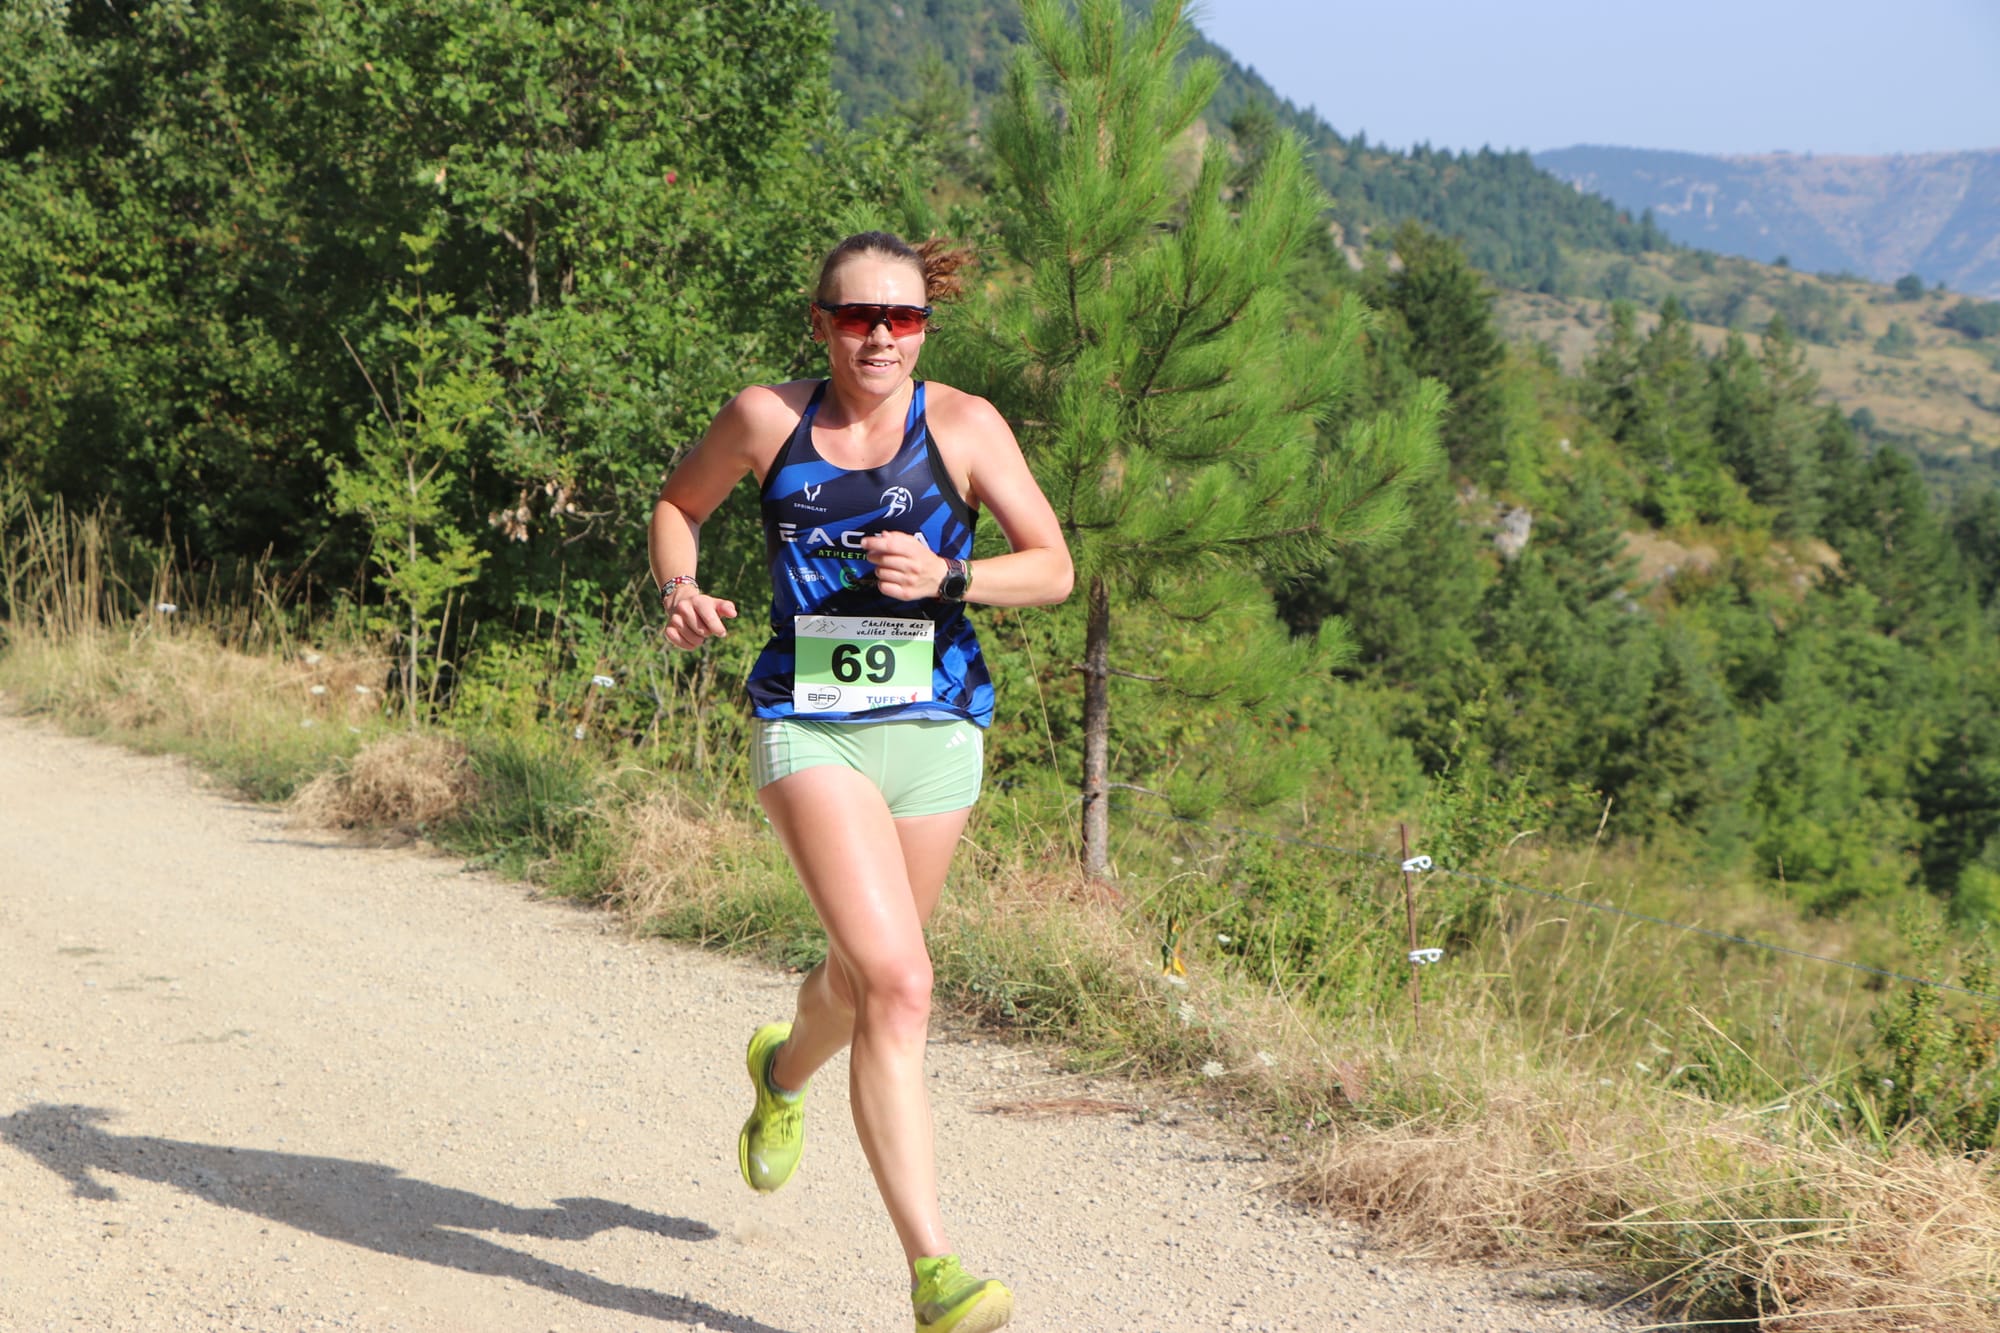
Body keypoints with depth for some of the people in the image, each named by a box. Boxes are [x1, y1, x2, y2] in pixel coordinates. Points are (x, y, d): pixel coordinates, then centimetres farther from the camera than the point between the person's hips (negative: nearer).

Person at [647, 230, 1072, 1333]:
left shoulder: (962, 426, -2)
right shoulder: (767, 418, -1)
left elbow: (1053, 566, -2)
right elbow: (677, 505, 16)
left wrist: (947, 576, -19)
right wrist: (679, 590, -4)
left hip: (933, 734, 2)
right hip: (807, 732, -2)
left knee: (865, 979, 19)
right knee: (898, 986, -19)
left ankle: (784, 1071, 57)